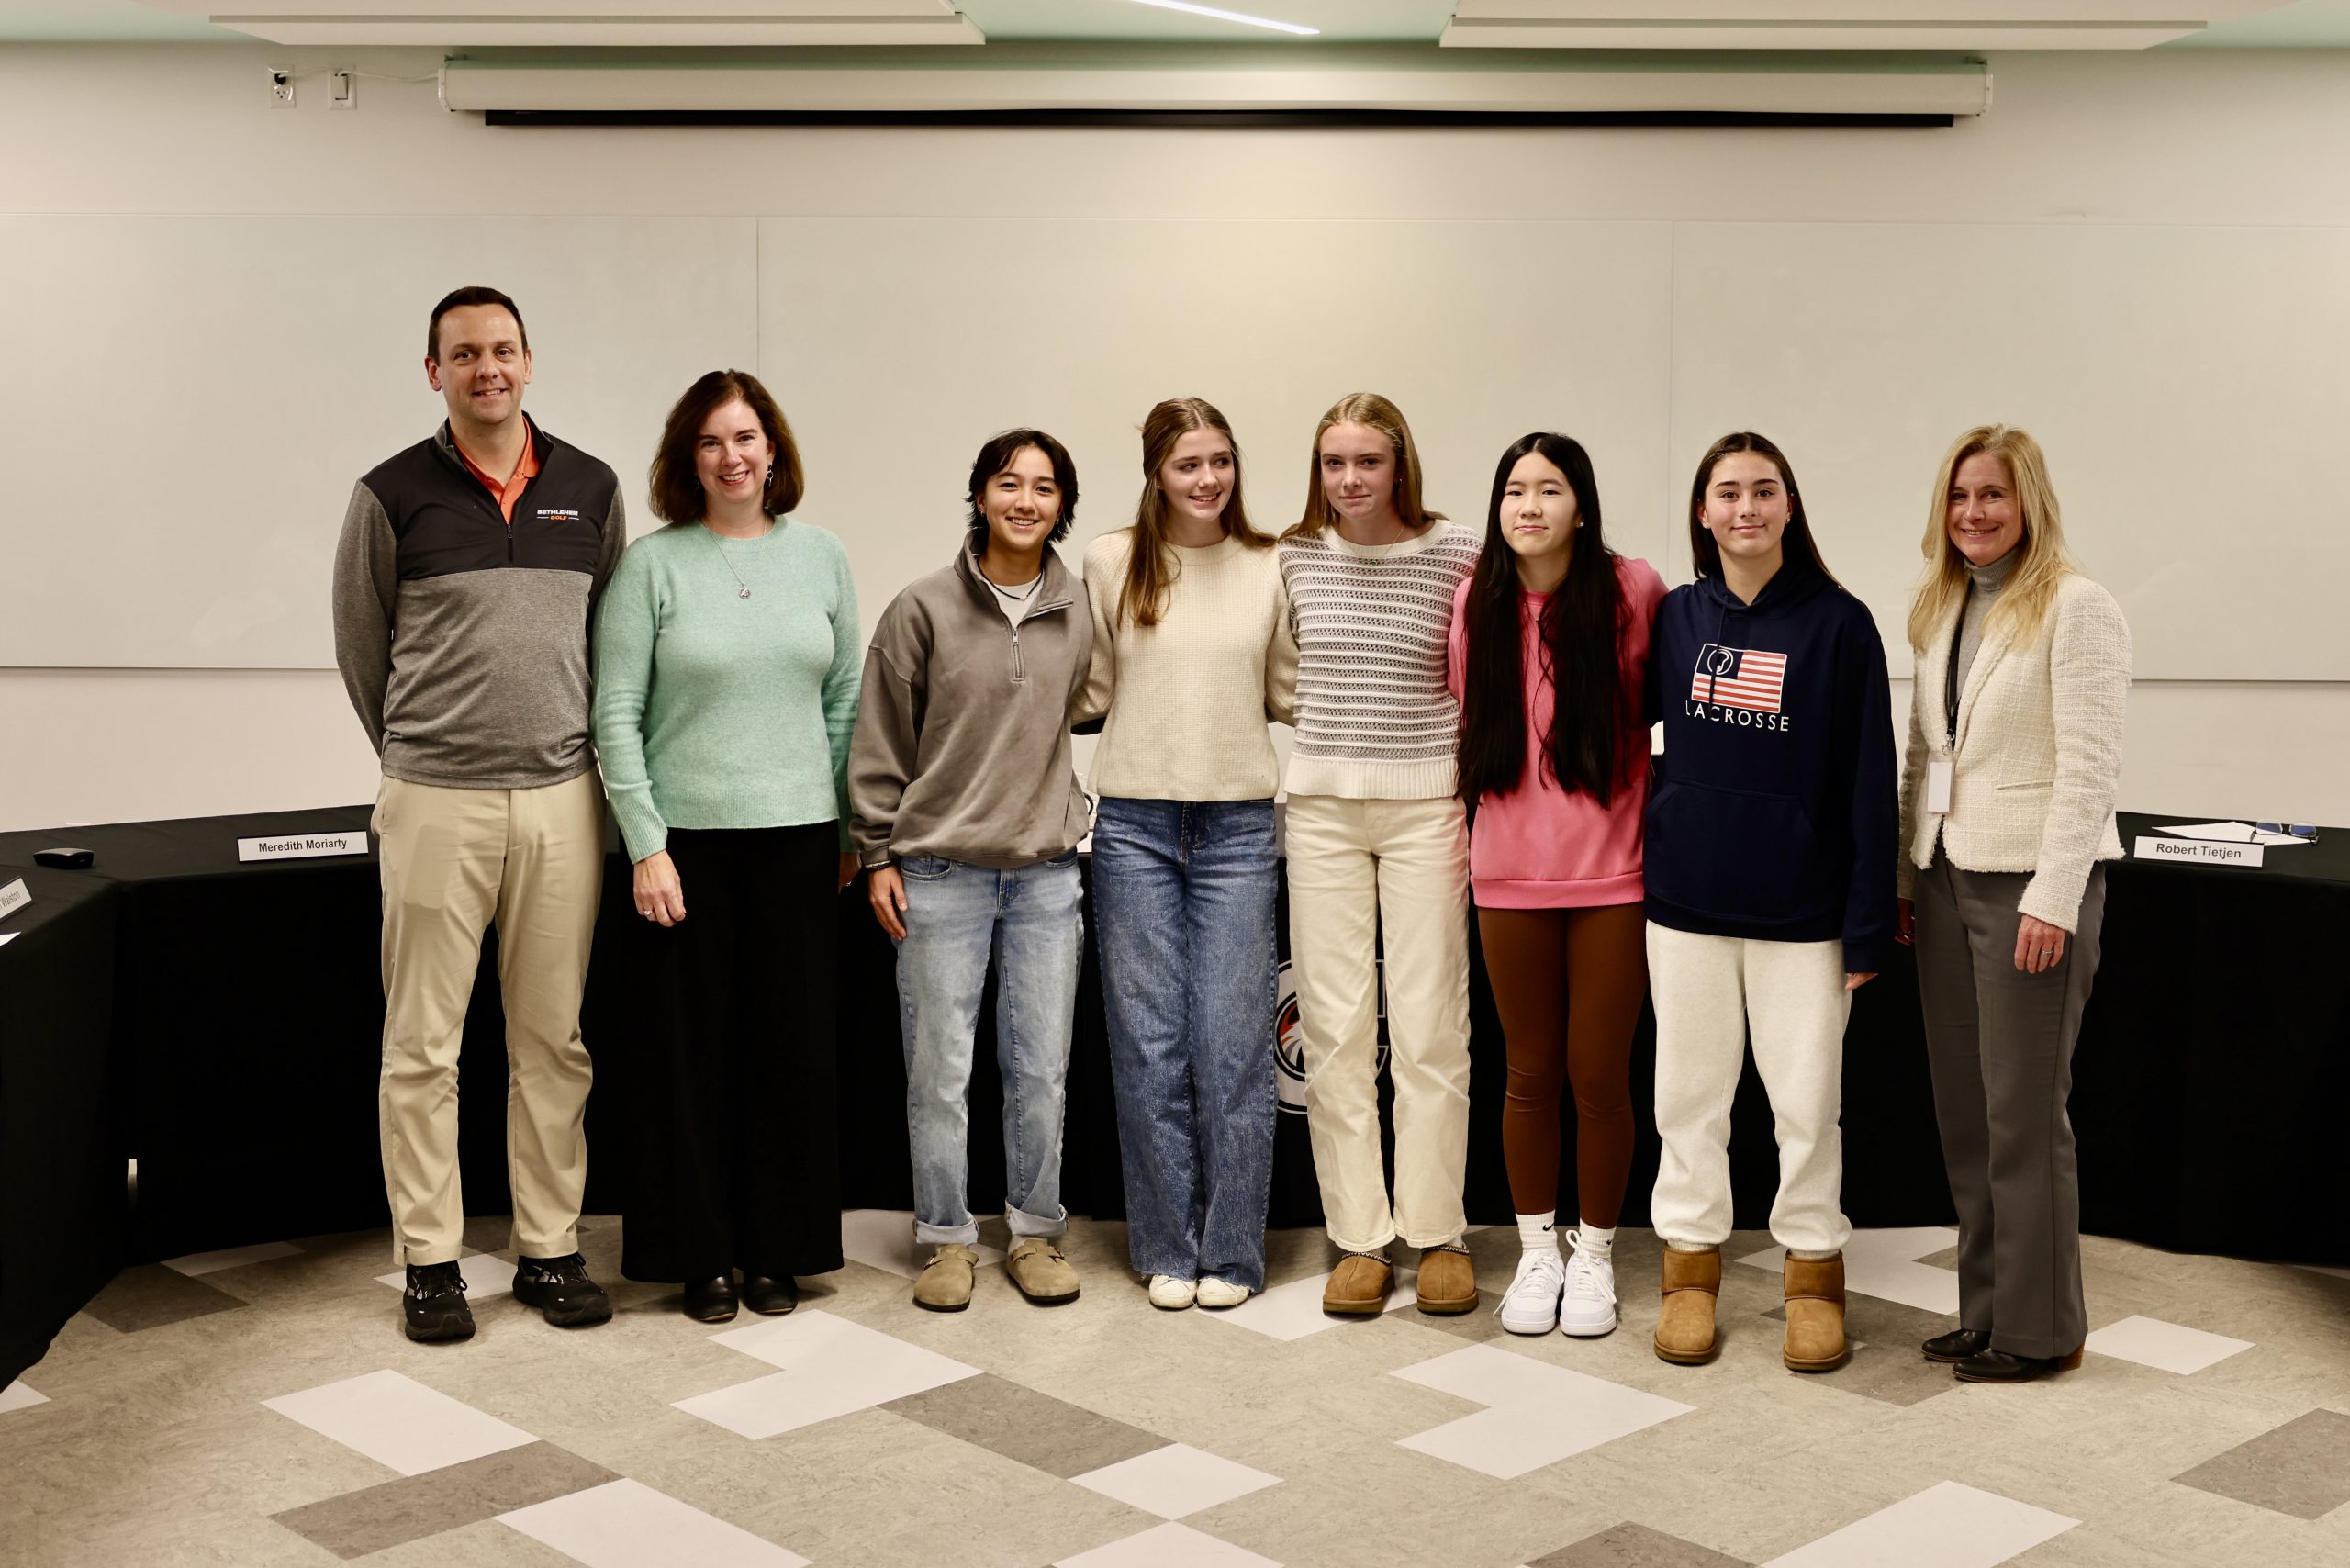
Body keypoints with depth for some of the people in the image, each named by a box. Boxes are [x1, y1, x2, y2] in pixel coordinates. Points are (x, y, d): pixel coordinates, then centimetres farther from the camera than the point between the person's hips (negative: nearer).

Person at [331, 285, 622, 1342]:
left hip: (561, 799, 2)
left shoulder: (591, 490, 8)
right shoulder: (392, 495, 0)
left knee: (553, 1041, 8)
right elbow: (362, 648, 8)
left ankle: (550, 1250, 18)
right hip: (434, 805, -2)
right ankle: (430, 1260, 13)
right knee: (423, 1044, 2)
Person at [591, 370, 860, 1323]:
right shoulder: (652, 565, -2)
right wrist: (646, 845, -9)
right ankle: (698, 1255, 16)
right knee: (693, 1050, 3)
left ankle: (777, 1249, 20)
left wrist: (852, 830, 8)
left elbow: (846, 702, 11)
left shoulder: (820, 556, 7)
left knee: (793, 1046, 7)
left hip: (798, 835, 3)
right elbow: (615, 716, -4)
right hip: (688, 840, -2)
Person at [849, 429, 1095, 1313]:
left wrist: (1076, 811, 10)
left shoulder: (1080, 616, 6)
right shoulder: (922, 609, -3)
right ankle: (947, 1239, 15)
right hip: (939, 869, -2)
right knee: (939, 1069, 2)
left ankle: (1035, 1232, 21)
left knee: (1041, 1067, 7)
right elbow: (879, 744, 1)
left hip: (1047, 873, 3)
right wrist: (878, 854, -1)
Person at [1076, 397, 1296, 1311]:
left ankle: (1232, 1253, 13)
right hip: (1136, 824, 0)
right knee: (1149, 1046, 4)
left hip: (1238, 828, 0)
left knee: (1233, 1046, 1)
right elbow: (1090, 694, 6)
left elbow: (1289, 694, 12)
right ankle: (1167, 1250, 16)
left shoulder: (1269, 568, 6)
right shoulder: (1112, 562, 3)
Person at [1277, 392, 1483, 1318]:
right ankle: (1359, 1239, 13)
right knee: (1334, 1028, 4)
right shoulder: (1297, 558, 5)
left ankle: (1437, 1234, 13)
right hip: (1322, 805, 3)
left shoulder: (1458, 554, -3)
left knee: (1430, 1028, 0)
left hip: (1425, 802, -2)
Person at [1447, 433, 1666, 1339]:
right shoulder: (1477, 603, 1)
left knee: (1599, 1077, 5)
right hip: (1510, 875, 2)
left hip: (1612, 873, -2)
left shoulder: (1631, 591, -8)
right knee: (1530, 1074, 12)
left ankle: (1595, 1254, 24)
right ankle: (1537, 1252, 28)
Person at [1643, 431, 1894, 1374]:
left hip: (1800, 907, -2)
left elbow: (1869, 782, -5)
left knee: (1807, 1100, 5)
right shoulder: (1674, 618, 4)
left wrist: (1868, 924, -8)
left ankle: (1813, 1271, 20)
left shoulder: (1839, 624, -4)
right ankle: (1691, 1264, 23)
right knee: (1689, 1092, 10)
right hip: (1687, 904, 3)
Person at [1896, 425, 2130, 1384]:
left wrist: (2053, 900, -18)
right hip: (1948, 878, 7)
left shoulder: (2076, 609, -9)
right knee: (1964, 1110, 10)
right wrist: (1903, 876, 12)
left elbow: (2089, 765, -14)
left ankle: (2040, 1330, 10)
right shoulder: (1941, 611, 13)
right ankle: (1986, 1311, 21)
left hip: (2033, 881, -7)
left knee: (2023, 1113, -1)